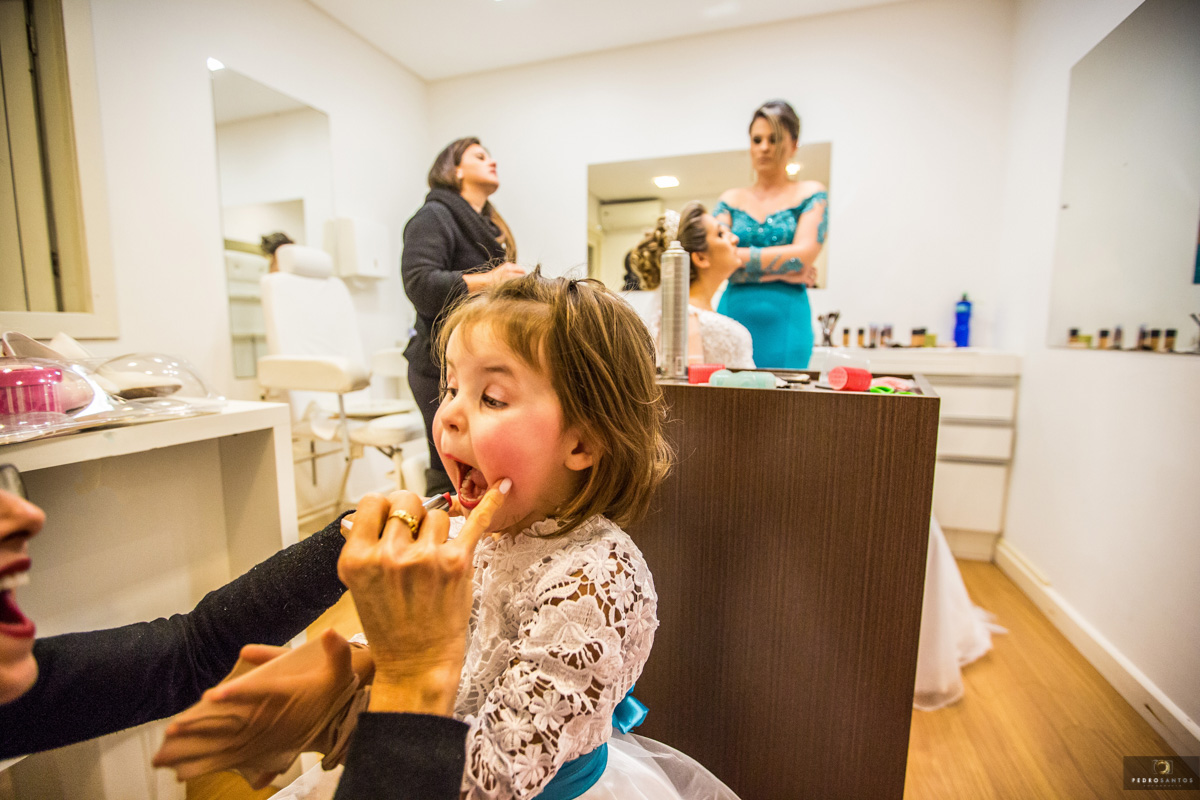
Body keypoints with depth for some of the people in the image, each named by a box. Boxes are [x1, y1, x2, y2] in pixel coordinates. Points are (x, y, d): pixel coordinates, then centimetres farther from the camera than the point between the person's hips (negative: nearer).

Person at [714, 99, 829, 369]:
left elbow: (803, 254, -5)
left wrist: (735, 255, -8)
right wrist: (783, 272, -7)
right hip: (733, 314, 2)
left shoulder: (810, 193, 10)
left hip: (785, 319, -1)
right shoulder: (731, 200, 14)